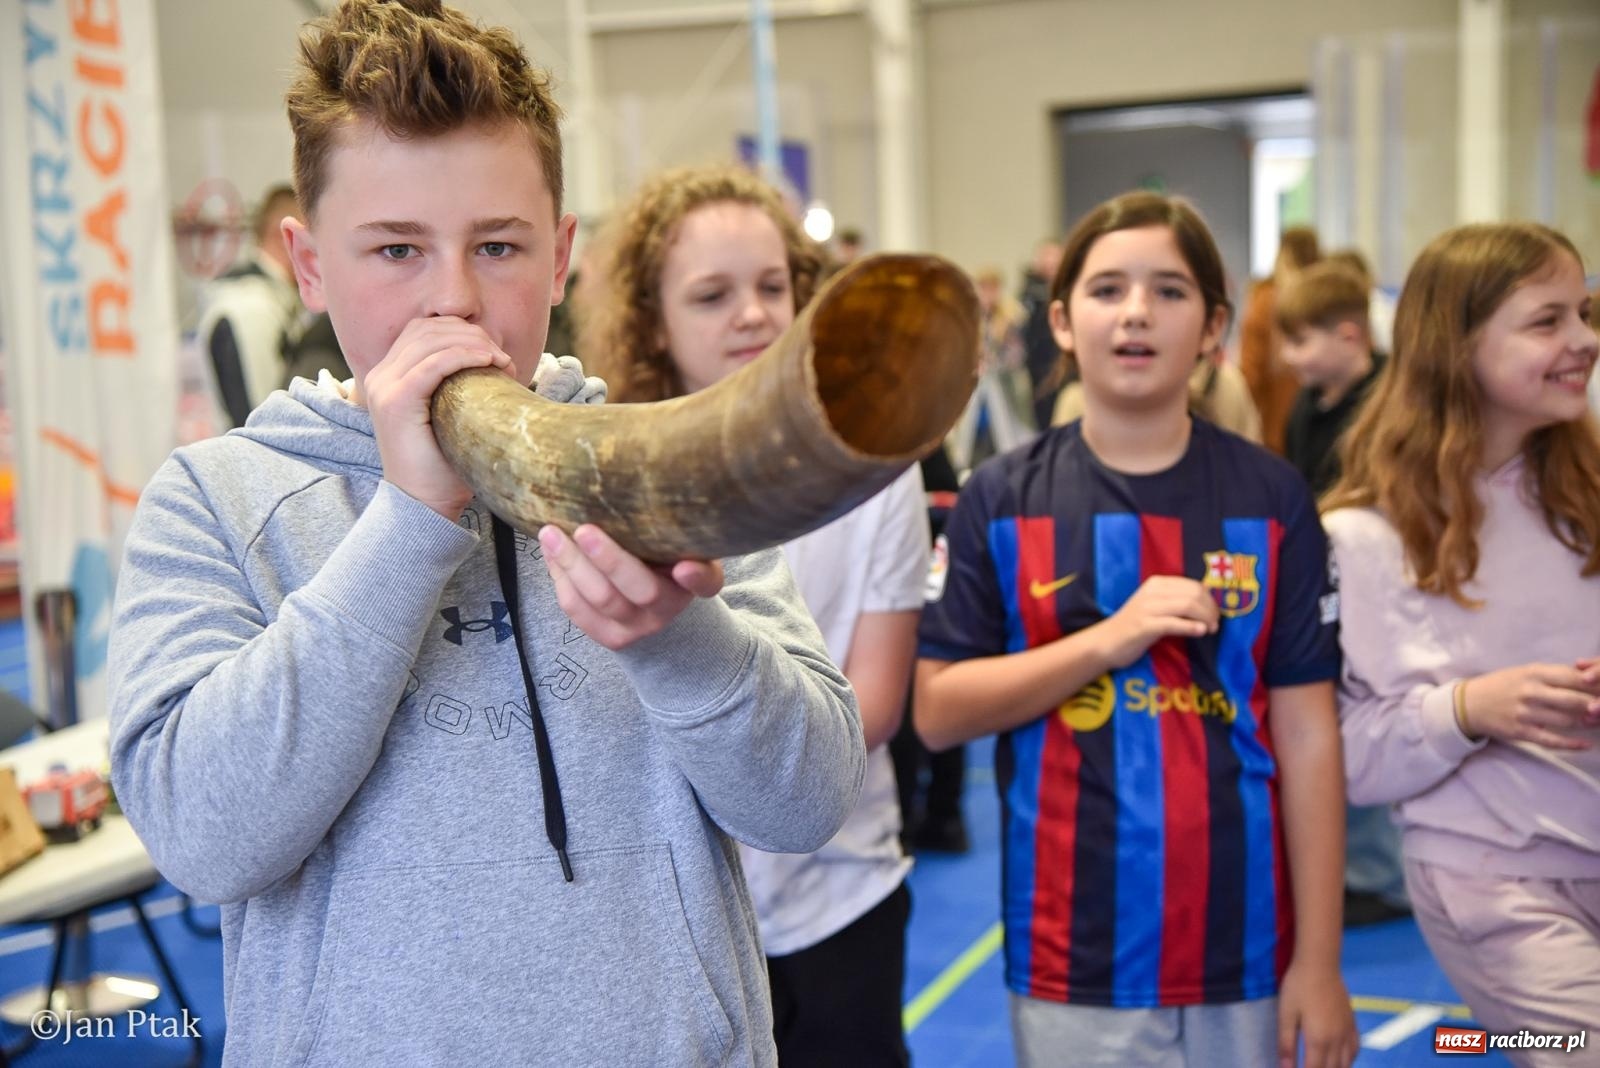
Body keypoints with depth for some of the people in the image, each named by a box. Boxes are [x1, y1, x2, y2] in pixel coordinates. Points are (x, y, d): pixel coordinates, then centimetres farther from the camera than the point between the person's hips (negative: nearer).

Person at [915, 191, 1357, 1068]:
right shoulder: (1002, 501, -2)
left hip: (1243, 947, 1)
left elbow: (1307, 739, -2)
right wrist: (1107, 639, -17)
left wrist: (1319, 962, -4)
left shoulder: (1270, 499, -2)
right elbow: (936, 711, -5)